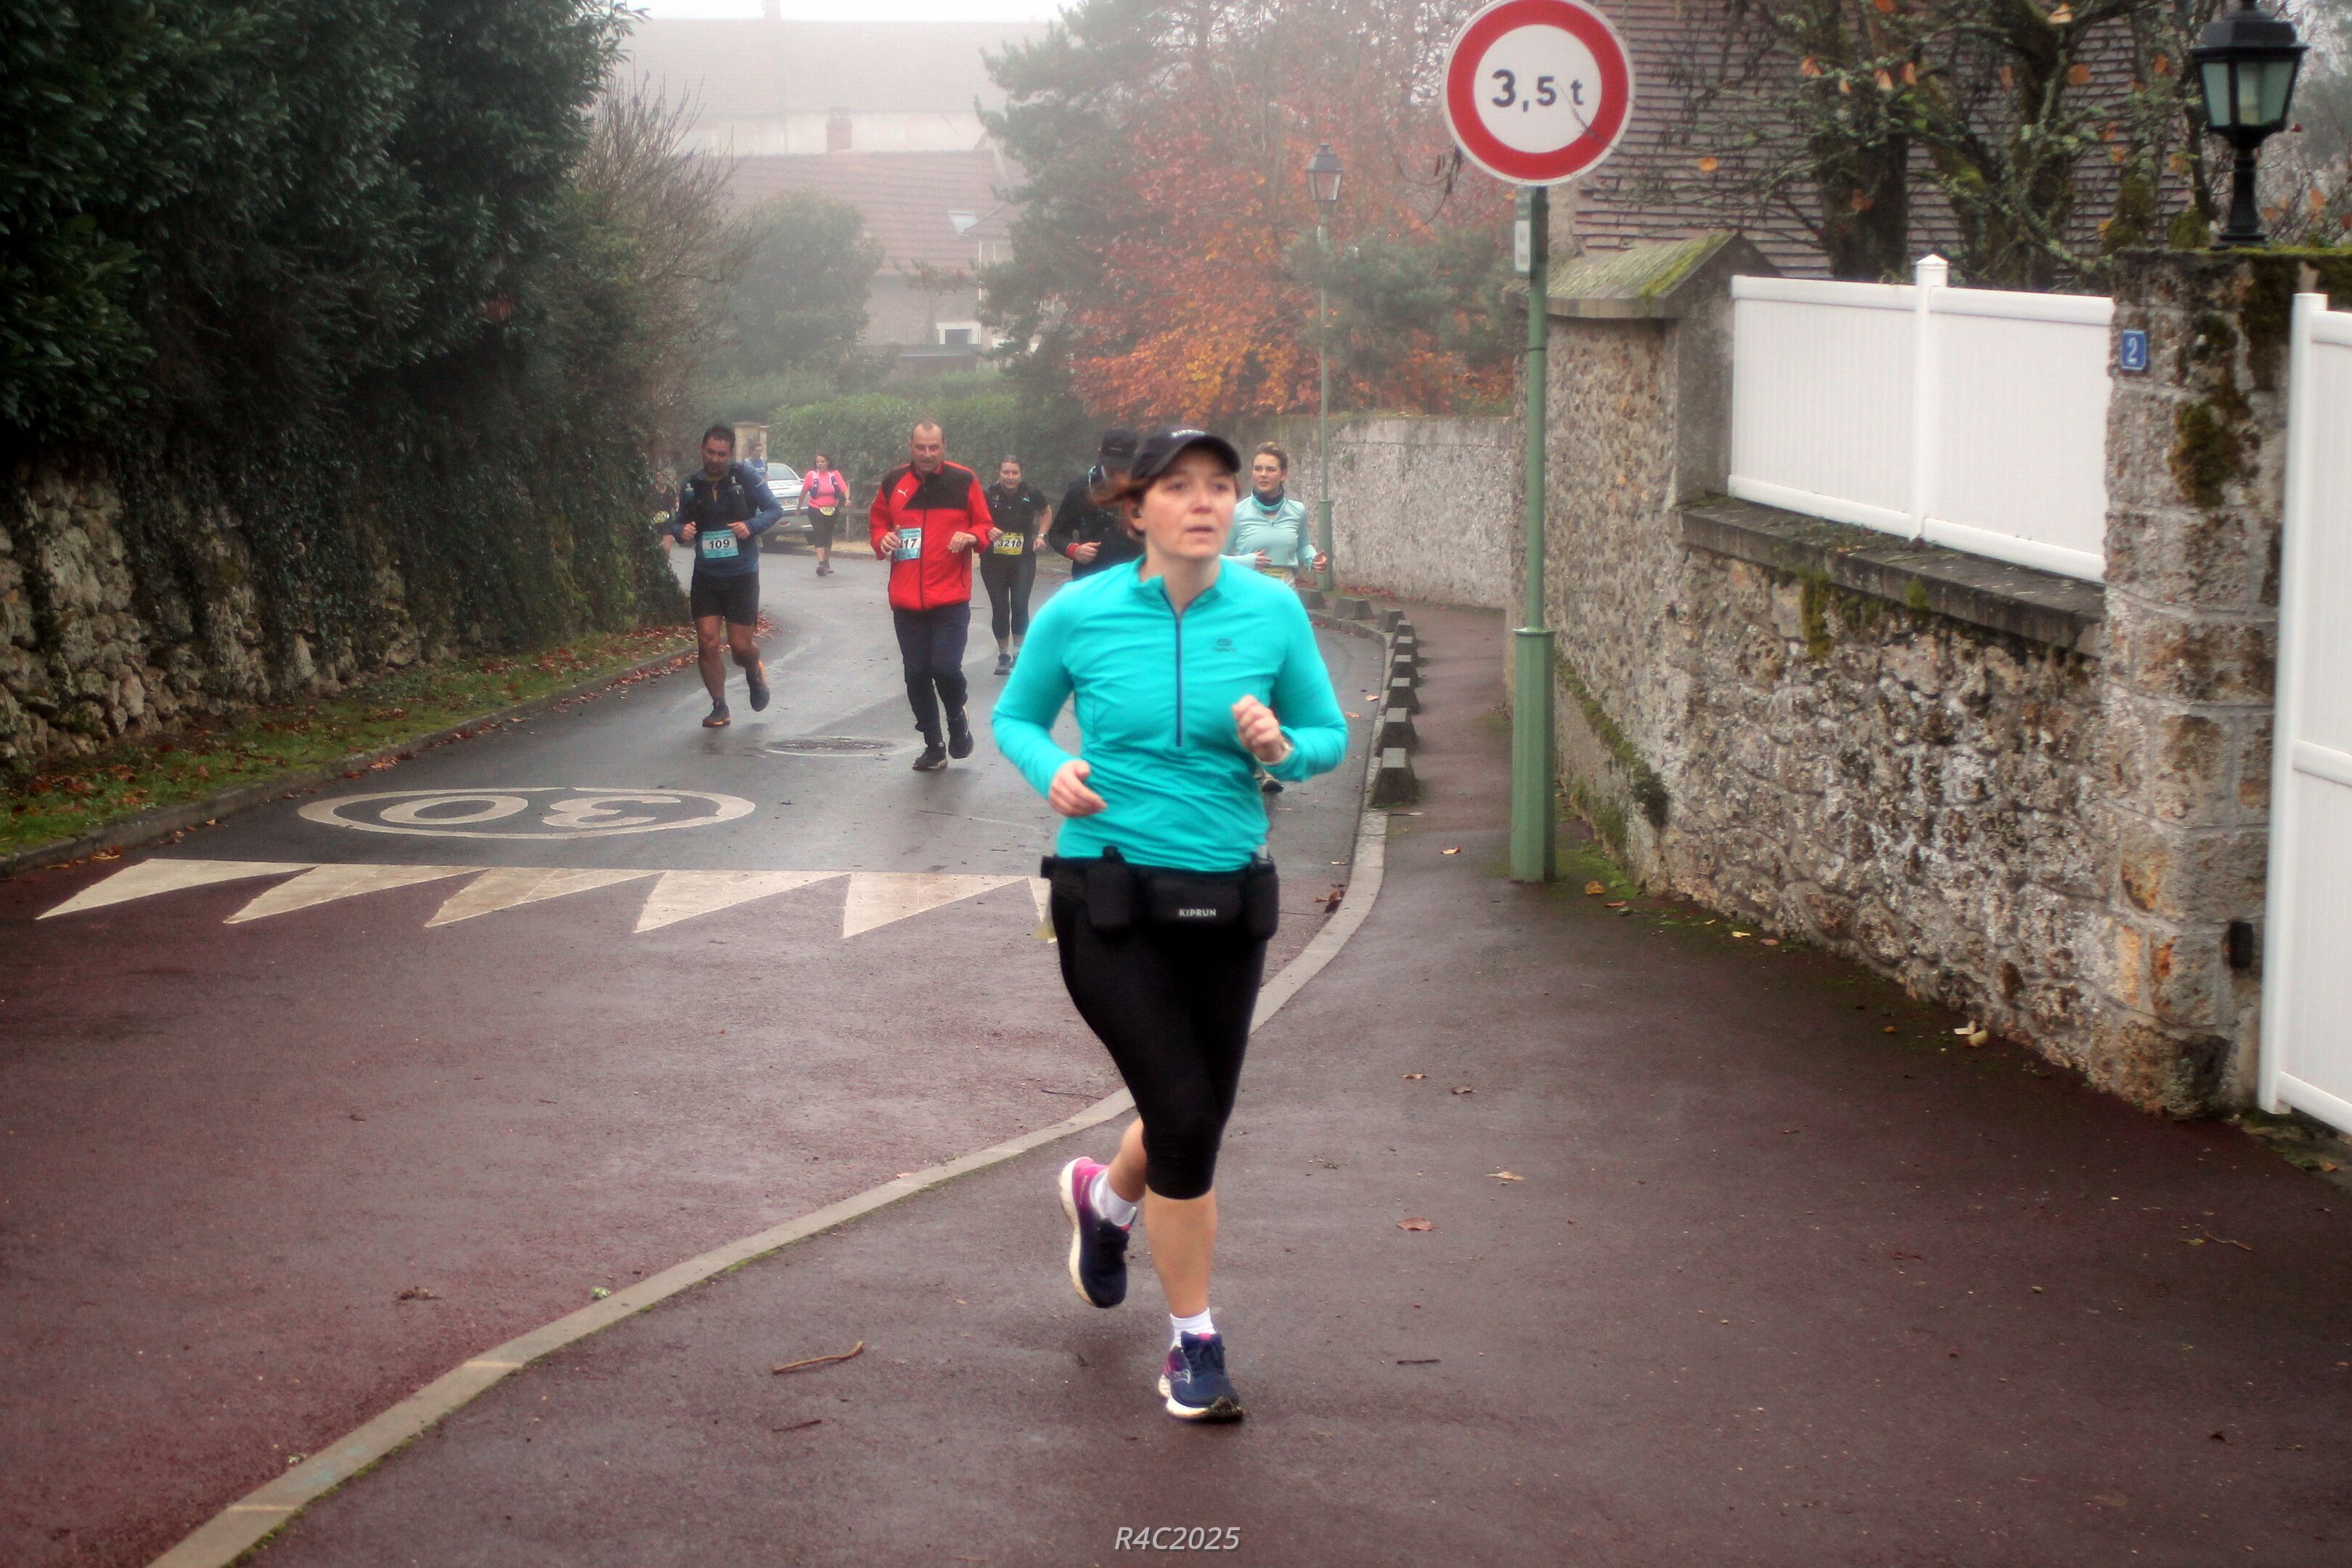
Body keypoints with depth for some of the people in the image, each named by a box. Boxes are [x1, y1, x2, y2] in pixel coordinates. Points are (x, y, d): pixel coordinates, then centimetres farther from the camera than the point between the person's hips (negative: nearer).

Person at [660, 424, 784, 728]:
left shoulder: (745, 477, -6)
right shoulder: (691, 485, 4)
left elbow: (774, 509, -3)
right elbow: (677, 522, 13)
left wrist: (751, 526, -21)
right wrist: (680, 531, -11)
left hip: (742, 575, -3)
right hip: (705, 575, 3)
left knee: (741, 646, -2)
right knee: (707, 642, -4)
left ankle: (755, 673, 35)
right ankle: (720, 708, 10)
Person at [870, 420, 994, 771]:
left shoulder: (963, 481, -1)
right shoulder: (893, 481, 6)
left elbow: (984, 526, 5)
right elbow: (877, 522, 18)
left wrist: (972, 536, -17)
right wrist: (882, 539, -4)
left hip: (951, 597, -3)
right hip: (906, 599, 3)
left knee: (946, 668, -14)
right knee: (916, 675, 6)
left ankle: (957, 719, 18)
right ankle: (934, 747, 20)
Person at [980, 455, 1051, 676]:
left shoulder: (1031, 493, -5)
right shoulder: (989, 495, -9)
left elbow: (1047, 513, 15)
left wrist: (1041, 535, 2)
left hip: (1023, 559, 0)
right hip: (994, 559, 0)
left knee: (1020, 606, -9)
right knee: (999, 608, 4)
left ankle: (1019, 652, 9)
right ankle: (1003, 655, 20)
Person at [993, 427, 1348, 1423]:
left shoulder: (1273, 612, -2)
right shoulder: (1079, 615, -6)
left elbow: (1332, 735, 8)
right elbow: (1013, 716, 9)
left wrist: (1284, 747, -14)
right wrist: (1051, 769, -12)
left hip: (1226, 900, 3)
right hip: (1112, 897, -3)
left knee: (1196, 1121, 14)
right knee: (1185, 1116, -11)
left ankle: (1103, 1197, 51)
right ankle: (1194, 1340, 10)